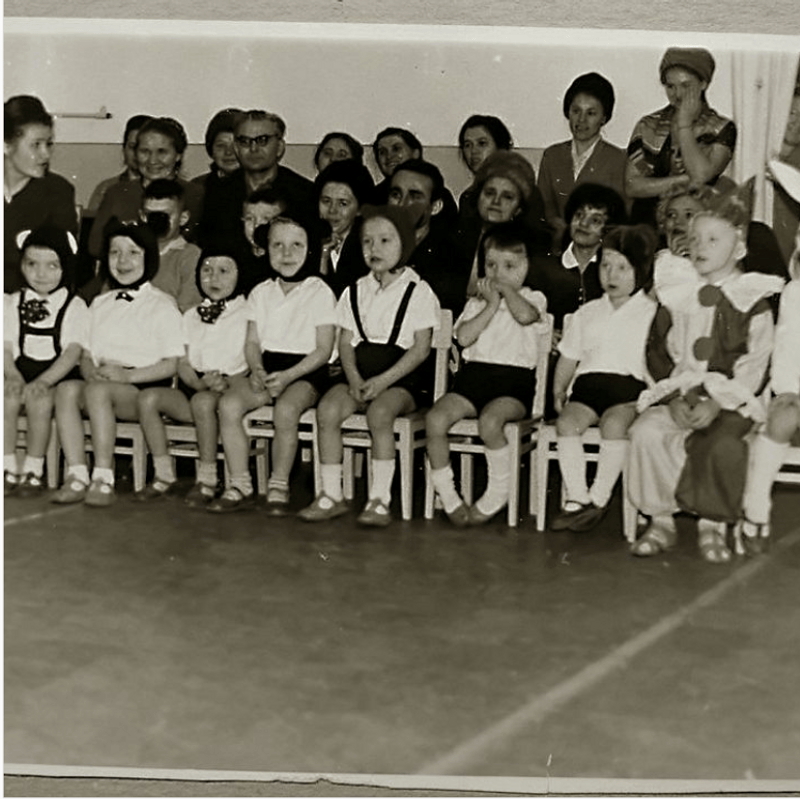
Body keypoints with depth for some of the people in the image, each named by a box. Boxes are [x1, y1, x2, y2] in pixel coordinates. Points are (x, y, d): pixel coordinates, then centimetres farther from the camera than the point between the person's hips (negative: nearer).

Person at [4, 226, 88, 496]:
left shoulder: (75, 306, 4)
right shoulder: (12, 304, 14)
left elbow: (73, 352, -8)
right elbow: (6, 347, 5)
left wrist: (44, 381, -23)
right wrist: (13, 375, -16)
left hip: (56, 376, -2)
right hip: (20, 372, 3)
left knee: (39, 398, -32)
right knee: (8, 396, -28)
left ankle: (33, 471, -20)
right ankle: (8, 468, -20)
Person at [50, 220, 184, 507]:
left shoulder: (162, 305, 5)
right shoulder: (99, 304, 23)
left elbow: (171, 364, -3)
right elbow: (86, 355, 19)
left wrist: (127, 375, -15)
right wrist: (91, 371, -6)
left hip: (145, 389, -5)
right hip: (101, 383, 5)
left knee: (97, 390, -35)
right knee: (66, 388, -28)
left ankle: (103, 480, -33)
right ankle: (77, 476, -31)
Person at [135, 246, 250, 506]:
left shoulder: (248, 314, 4)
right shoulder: (191, 316, 20)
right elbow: (183, 363, 11)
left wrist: (225, 382, -20)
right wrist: (200, 382, -11)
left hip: (231, 389, -5)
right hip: (192, 386, 5)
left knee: (203, 401, -38)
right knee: (148, 397, -21)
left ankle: (207, 481, -27)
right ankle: (164, 476, -15)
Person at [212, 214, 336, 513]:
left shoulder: (320, 293, -1)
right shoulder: (261, 293, 14)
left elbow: (324, 349, -6)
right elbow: (252, 342, 12)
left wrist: (288, 376, -18)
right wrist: (257, 371, -10)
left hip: (305, 371, -4)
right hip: (267, 368, 5)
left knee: (286, 409, -34)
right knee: (229, 403, -21)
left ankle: (279, 487, -16)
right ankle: (240, 486, -14)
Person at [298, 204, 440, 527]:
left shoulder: (417, 291, 1)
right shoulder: (355, 291, 16)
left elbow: (420, 348, -5)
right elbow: (346, 341, 11)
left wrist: (383, 380, -16)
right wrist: (354, 378, -9)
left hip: (400, 379, -4)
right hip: (360, 375, 4)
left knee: (380, 412, -33)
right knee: (327, 408, -23)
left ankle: (380, 500, -26)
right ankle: (331, 495, -15)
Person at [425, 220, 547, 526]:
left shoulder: (533, 298, 12)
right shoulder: (476, 302, 22)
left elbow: (525, 315, -15)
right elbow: (464, 336, 3)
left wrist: (506, 289, 2)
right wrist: (491, 305, 2)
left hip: (514, 380, -4)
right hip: (474, 374, 4)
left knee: (490, 420, -35)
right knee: (435, 417, -22)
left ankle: (498, 494, -14)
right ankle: (447, 496, -10)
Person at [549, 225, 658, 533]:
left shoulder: (651, 313, 12)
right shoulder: (587, 313, 24)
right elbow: (568, 358, 26)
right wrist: (559, 390, 12)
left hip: (628, 384, -4)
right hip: (588, 381, 4)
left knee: (614, 423, -34)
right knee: (567, 421, -27)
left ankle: (599, 500, -25)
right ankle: (576, 498, -24)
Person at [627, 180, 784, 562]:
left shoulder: (753, 302, 1)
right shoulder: (676, 297, 13)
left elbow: (753, 369, -4)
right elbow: (657, 353, 11)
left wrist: (715, 404, -17)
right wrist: (674, 398, -6)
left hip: (730, 400, -3)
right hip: (679, 394, 3)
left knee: (723, 444, -34)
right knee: (646, 432, -26)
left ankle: (713, 525, -12)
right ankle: (660, 520, -12)